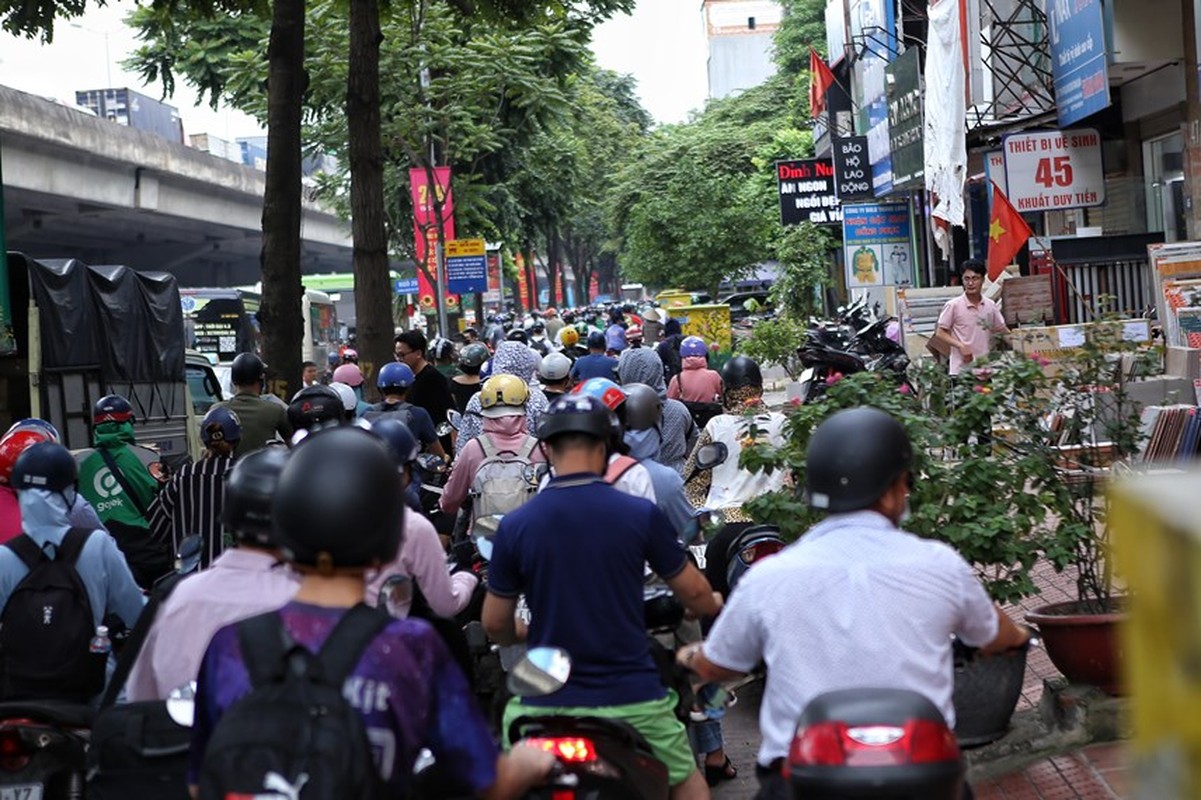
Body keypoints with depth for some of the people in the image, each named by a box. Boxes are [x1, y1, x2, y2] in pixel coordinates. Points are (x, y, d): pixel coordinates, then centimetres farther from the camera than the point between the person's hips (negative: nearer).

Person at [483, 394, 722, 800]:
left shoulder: (514, 526, -5)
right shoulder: (641, 514, -8)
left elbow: (494, 624, 4)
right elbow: (694, 593, 5)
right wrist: (713, 605, 29)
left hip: (547, 703, 0)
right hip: (630, 697, 0)